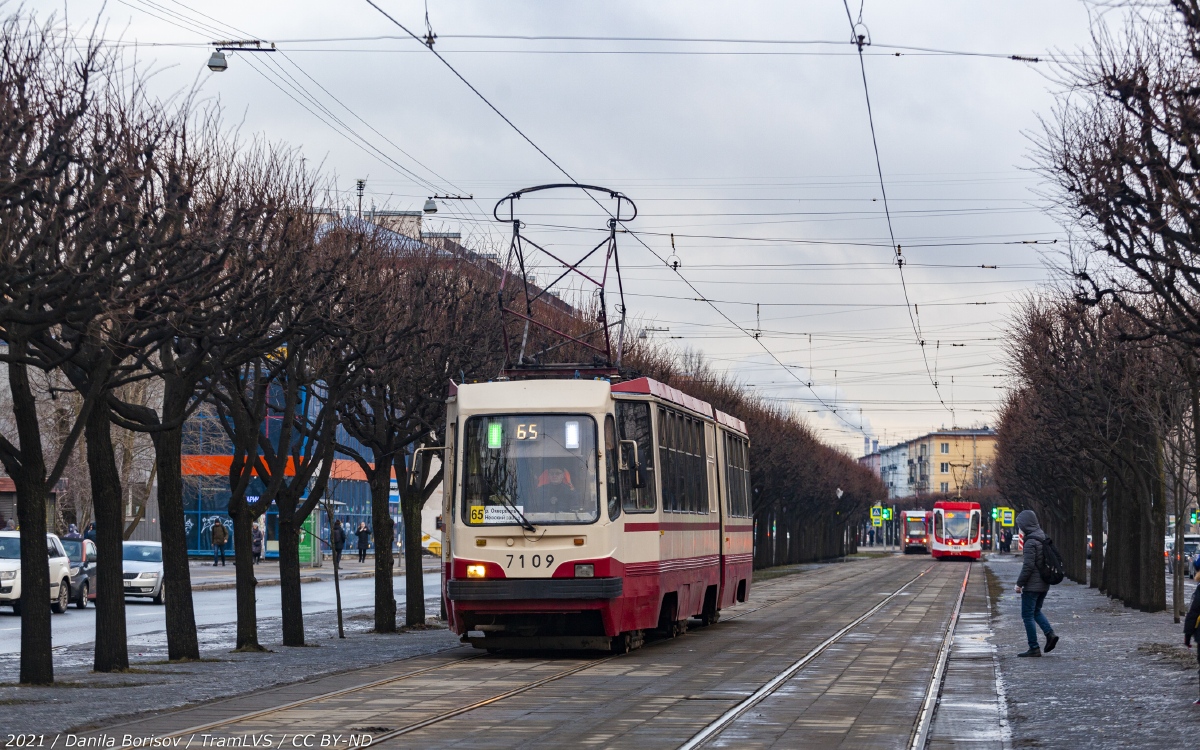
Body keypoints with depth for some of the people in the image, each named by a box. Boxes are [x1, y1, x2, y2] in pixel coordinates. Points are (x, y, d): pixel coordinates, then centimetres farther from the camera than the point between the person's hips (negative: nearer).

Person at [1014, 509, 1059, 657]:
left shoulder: (1031, 542, -19)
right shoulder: (1044, 538, 8)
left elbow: (1028, 566, -21)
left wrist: (1020, 583, -13)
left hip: (1032, 585, -9)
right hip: (1044, 584, 9)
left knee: (1028, 615, 0)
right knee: (1036, 611, 23)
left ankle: (1034, 648, 1)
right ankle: (1050, 633, 3)